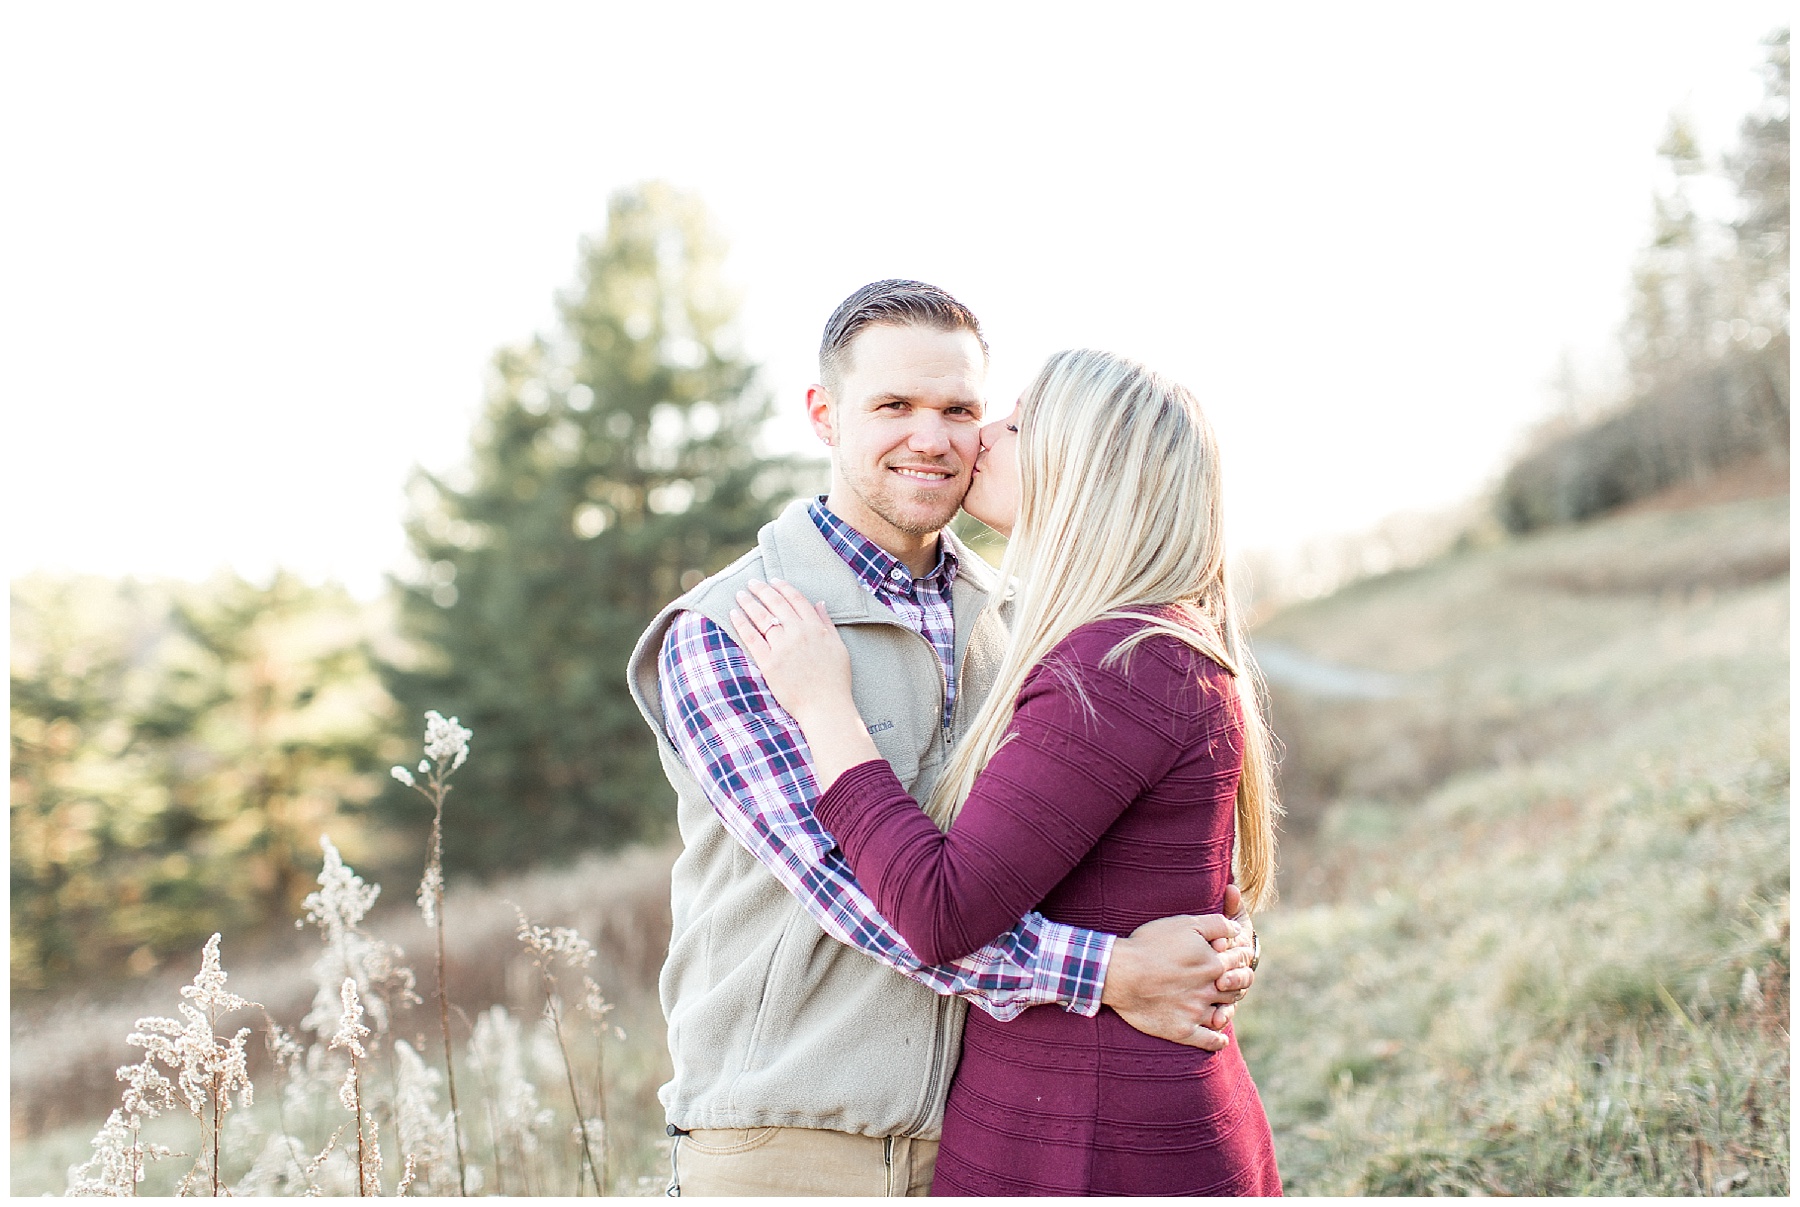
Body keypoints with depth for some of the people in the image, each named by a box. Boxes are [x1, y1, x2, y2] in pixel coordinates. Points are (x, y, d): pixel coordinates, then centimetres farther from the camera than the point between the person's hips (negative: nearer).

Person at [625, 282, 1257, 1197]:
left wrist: (1206, 944, -9)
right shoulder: (720, 636, -11)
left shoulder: (1000, 622, 8)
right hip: (782, 1145, -5)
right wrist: (1106, 974, -22)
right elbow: (845, 883, -20)